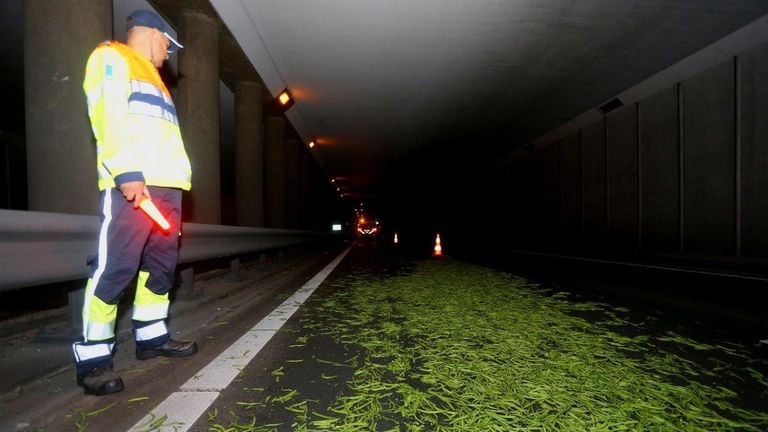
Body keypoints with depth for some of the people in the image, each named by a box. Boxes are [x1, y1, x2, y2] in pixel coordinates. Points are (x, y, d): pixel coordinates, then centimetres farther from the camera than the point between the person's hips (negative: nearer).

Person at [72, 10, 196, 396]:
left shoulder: (151, 77, 33)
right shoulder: (111, 58, 7)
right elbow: (108, 114, -10)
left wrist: (178, 179, 15)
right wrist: (126, 171, -21)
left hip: (166, 185, 9)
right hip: (132, 184, -9)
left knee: (162, 265, 9)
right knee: (115, 267, -11)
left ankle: (151, 337, 19)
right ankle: (92, 358, -5)